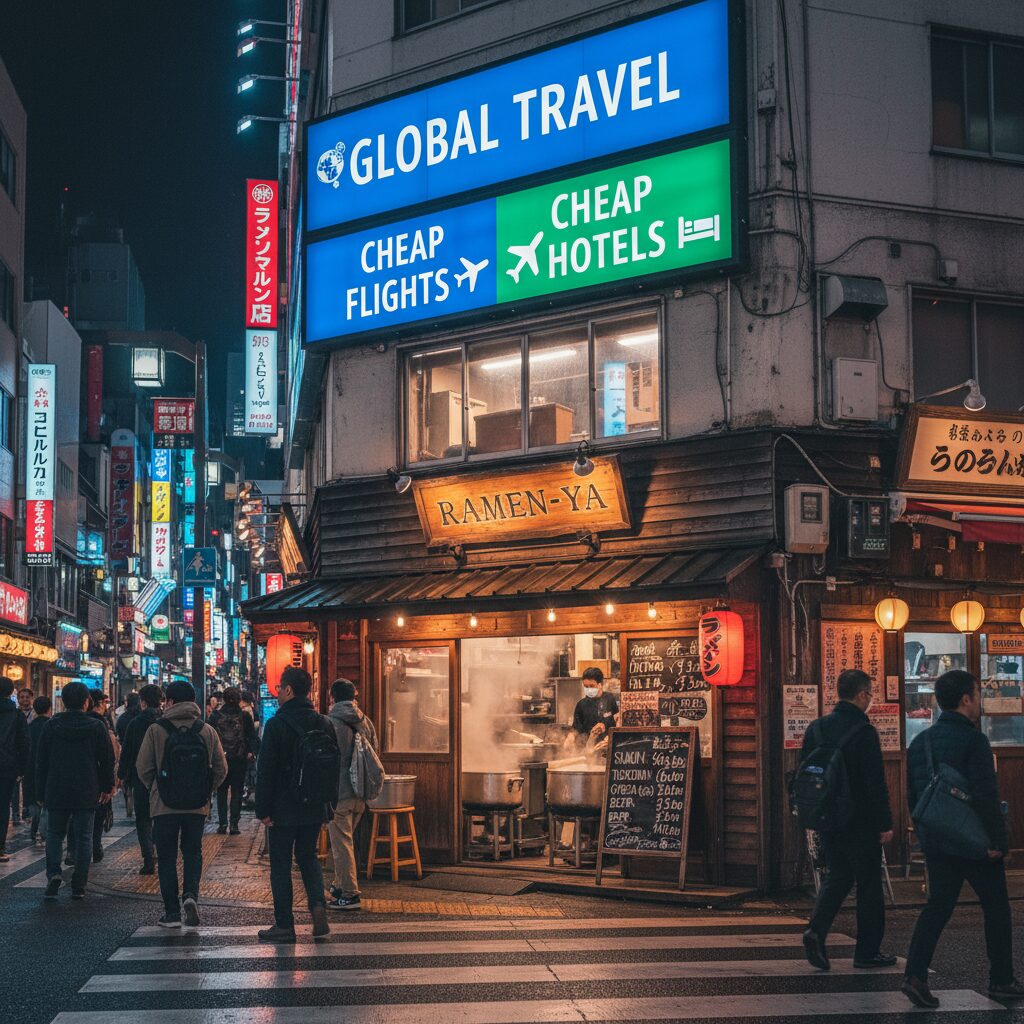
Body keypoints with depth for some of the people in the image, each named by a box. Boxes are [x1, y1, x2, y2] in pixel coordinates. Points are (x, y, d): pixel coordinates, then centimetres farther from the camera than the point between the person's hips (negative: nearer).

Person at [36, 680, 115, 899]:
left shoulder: (51, 725, -1)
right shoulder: (96, 727, -4)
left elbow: (41, 762, 3)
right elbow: (107, 760, 0)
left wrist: (42, 792, 10)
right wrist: (107, 788, 12)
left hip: (56, 792, 1)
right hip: (86, 794, -1)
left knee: (54, 833, 14)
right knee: (83, 837, 6)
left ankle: (53, 873, -9)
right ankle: (78, 886, 4)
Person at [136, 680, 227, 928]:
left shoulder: (156, 730, -8)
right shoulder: (207, 731, -1)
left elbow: (143, 768, -5)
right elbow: (221, 769, 1)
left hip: (164, 805, -2)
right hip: (198, 806, 2)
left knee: (167, 857, 8)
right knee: (193, 852, 16)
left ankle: (172, 912, 7)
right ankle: (191, 894, -7)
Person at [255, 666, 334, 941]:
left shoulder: (276, 725, -13)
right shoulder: (324, 724, 4)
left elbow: (266, 770, -14)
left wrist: (263, 809, -9)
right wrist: (329, 803, 15)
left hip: (284, 808, -5)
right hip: (315, 807, 5)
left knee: (280, 864, 5)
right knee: (308, 857, 19)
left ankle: (284, 925, 7)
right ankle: (318, 904, -2)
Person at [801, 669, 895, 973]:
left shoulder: (816, 728, 5)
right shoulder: (864, 731, -15)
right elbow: (876, 783, -17)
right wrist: (885, 824, -11)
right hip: (861, 822, -6)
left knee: (836, 876, 17)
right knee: (868, 883, 5)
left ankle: (816, 930, -3)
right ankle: (868, 952, 10)